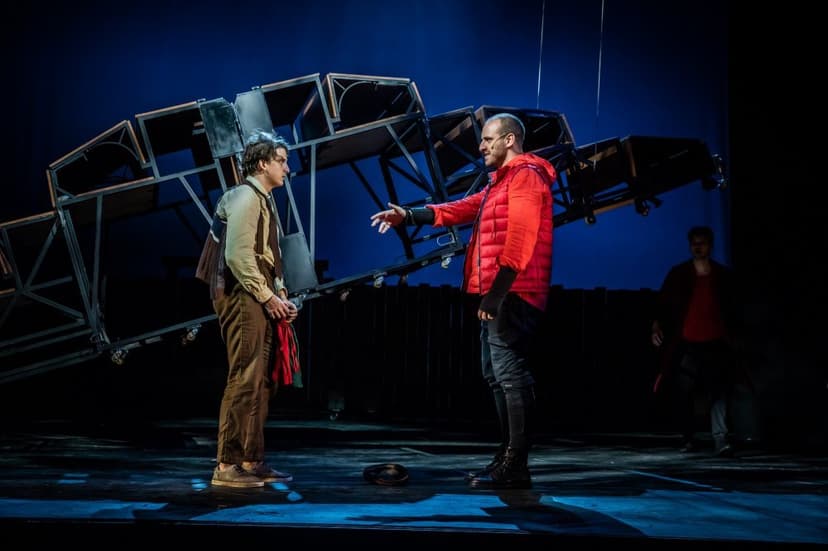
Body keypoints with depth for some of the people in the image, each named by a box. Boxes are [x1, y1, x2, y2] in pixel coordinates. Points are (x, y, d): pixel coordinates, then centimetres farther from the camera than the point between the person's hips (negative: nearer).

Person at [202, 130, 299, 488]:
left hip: (260, 299, 10)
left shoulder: (263, 200, 20)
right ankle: (227, 466, -2)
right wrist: (268, 296, -17)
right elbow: (238, 256, -20)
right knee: (245, 380, -9)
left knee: (263, 382, 12)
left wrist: (280, 295, 10)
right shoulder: (246, 197, -10)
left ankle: (252, 461, 20)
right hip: (243, 298, -10)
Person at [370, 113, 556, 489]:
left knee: (509, 373, -12)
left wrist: (497, 291, -22)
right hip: (499, 294, 11)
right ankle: (507, 457, 19)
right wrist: (409, 216, 17)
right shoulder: (500, 182, 25)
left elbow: (519, 238, -19)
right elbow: (462, 209, 25)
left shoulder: (526, 176, -8)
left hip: (513, 294, -11)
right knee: (497, 374, 12)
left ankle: (515, 468, -9)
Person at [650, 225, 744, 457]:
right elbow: (662, 304, 3)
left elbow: (731, 310, 15)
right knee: (685, 394, 4)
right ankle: (688, 439, 14)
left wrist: (732, 335, 10)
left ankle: (721, 440, -12)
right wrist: (656, 326, -12)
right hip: (687, 345, 0)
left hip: (716, 344, 0)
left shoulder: (723, 275, 9)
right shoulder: (678, 274, 5)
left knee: (718, 394, -9)